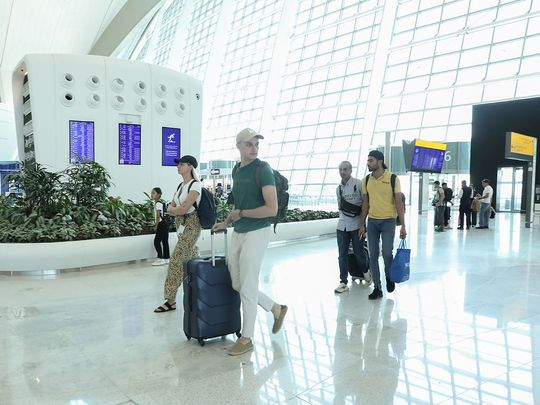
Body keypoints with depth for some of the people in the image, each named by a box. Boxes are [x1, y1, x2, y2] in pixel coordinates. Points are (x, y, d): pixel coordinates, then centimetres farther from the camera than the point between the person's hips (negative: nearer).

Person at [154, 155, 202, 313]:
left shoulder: (195, 185, -12)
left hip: (191, 225, -9)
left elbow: (184, 208, -20)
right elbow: (170, 208, 12)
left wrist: (173, 209, -2)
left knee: (176, 260, -11)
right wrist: (177, 209, -8)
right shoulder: (181, 185, 13)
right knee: (191, 258, 13)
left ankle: (171, 300, -6)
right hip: (181, 224, 9)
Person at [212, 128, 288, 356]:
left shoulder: (262, 169, -12)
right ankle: (276, 309, 32)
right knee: (237, 284, 13)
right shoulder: (237, 171, 11)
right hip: (238, 233, 8)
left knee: (247, 287, -1)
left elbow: (272, 209, -19)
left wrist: (241, 213, -12)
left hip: (256, 233, -8)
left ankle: (247, 339, 16)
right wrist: (226, 223, 12)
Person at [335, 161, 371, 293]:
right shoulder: (338, 188, 11)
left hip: (356, 224, -5)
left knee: (358, 253, 4)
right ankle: (343, 282, 12)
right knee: (342, 255, 3)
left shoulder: (358, 184, -8)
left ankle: (365, 271, 35)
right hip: (342, 226, 5)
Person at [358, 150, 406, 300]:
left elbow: (399, 202, -6)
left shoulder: (393, 178, -7)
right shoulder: (366, 180, 4)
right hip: (372, 221, 4)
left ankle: (389, 277, 26)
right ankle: (377, 288, 14)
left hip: (388, 221, -4)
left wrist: (403, 226, -9)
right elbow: (365, 203, 10)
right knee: (373, 255, 4)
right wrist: (361, 224, 8)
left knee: (387, 253, -6)